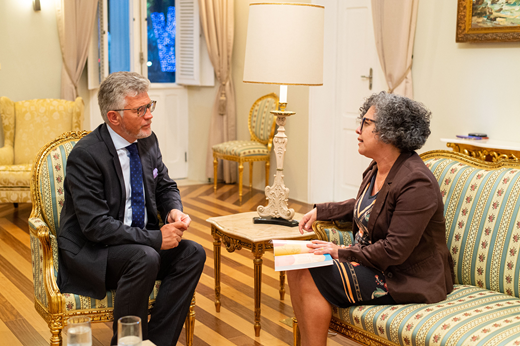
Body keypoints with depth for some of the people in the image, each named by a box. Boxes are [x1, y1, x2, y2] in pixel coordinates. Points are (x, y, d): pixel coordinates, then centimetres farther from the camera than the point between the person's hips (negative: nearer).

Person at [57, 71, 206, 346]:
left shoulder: (147, 141, 3)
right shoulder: (86, 155, -20)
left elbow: (166, 187, 17)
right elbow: (96, 225, -25)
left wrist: (174, 210, -7)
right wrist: (155, 238, -27)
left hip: (139, 240, 7)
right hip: (90, 251, -7)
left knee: (193, 253, -15)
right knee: (145, 258, -34)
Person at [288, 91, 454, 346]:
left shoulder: (416, 183, -24)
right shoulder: (377, 169, 6)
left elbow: (395, 251, -25)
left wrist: (342, 252, -18)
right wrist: (320, 211, 15)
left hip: (406, 279, -9)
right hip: (370, 258, 9)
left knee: (312, 278, -19)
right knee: (297, 267, -5)